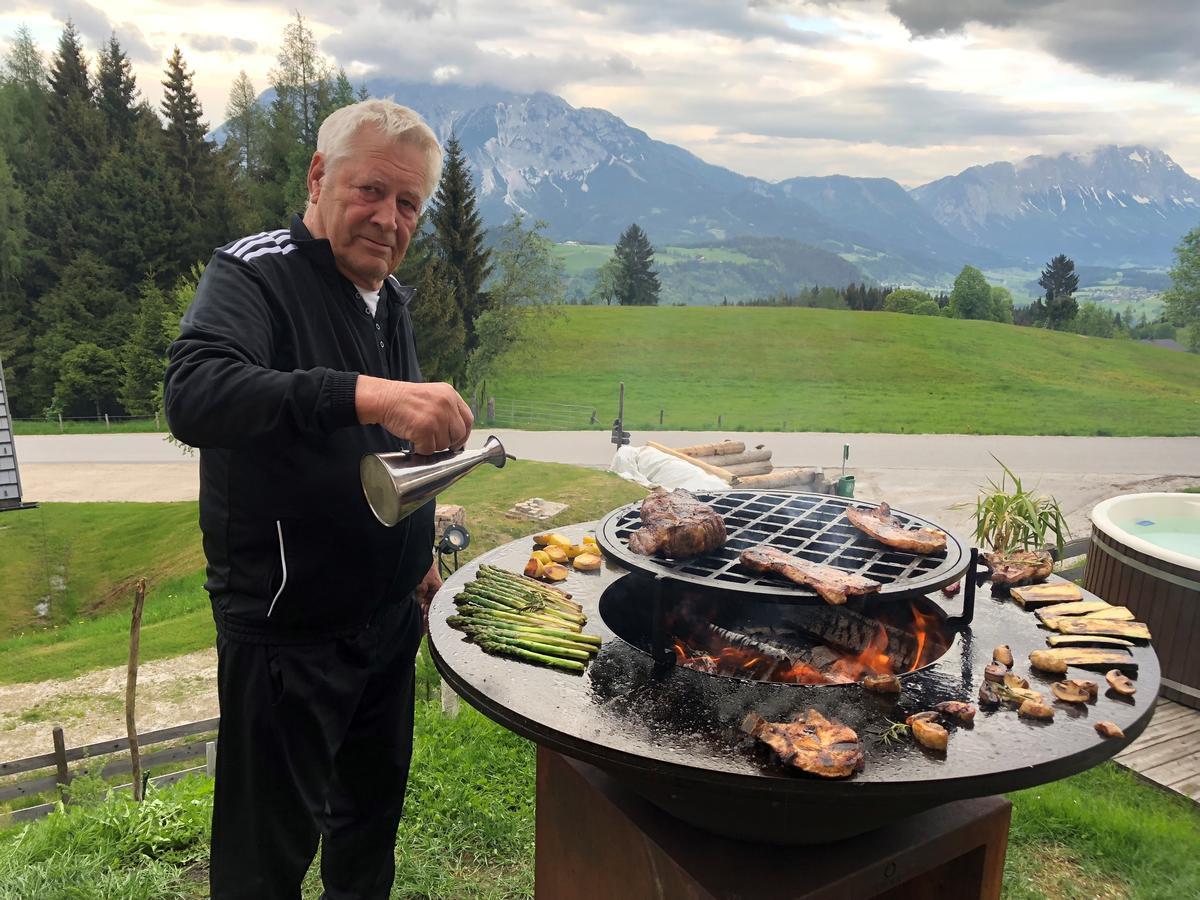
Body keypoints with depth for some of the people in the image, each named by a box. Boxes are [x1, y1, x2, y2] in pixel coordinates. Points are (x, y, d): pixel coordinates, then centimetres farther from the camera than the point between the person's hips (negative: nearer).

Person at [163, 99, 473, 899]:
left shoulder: (390, 299, 8)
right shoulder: (254, 276, -15)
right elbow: (194, 396, -37)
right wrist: (363, 395, -48)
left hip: (390, 612, 7)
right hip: (286, 626, -7)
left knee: (375, 806, 25)